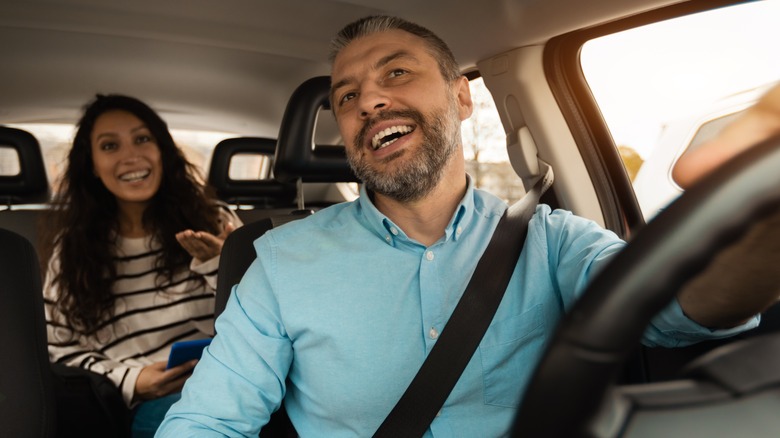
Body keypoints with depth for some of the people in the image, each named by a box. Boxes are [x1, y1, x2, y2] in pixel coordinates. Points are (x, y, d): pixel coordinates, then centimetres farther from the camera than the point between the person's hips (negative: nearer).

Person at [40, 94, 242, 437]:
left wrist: (218, 265, -12)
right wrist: (127, 380, -8)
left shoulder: (214, 223, 7)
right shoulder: (73, 247, 9)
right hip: (148, 408, 0)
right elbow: (59, 348, 9)